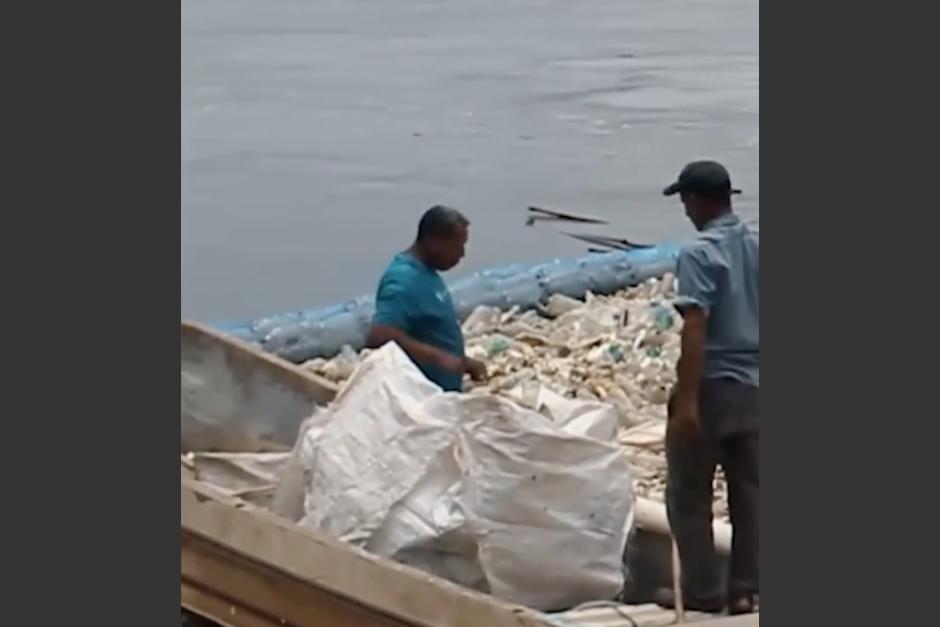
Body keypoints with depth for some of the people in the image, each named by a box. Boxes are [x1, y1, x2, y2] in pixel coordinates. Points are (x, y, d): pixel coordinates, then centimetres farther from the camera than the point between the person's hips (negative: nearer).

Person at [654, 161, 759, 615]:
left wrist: (687, 398, -22)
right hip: (754, 386, 7)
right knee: (749, 492, 11)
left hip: (713, 386, -7)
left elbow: (694, 330, -21)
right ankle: (744, 590, 15)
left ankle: (702, 591, 10)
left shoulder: (699, 254, -15)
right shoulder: (757, 248, 7)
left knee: (689, 495, 6)